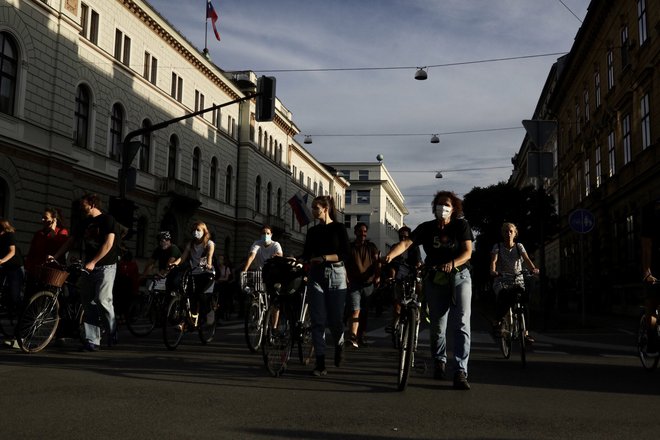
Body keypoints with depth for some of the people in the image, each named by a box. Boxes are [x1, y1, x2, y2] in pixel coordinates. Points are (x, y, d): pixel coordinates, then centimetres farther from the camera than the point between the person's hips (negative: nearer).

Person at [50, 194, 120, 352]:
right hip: (87, 267, 7)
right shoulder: (84, 223, 14)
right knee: (89, 303, 2)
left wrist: (93, 263, -21)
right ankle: (92, 341, 4)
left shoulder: (108, 220, -6)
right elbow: (70, 241, 15)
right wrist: (55, 256, 4)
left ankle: (112, 332, 6)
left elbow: (108, 243, -16)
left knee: (102, 299, -16)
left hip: (105, 266, -7)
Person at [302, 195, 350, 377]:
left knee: (335, 320, -3)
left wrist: (324, 258, -17)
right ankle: (320, 363, -2)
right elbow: (306, 255, 14)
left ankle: (339, 345, 31)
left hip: (336, 275, -3)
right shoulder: (312, 231, 13)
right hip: (316, 276, 3)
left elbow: (345, 254, -7)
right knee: (318, 321, -4)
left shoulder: (339, 228, 1)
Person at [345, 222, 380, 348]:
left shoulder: (371, 247, 13)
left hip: (368, 284, 2)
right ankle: (353, 337, -29)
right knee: (355, 310, -18)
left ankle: (361, 336, 24)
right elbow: (344, 264, 7)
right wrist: (346, 277, -8)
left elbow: (377, 263, 3)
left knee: (364, 312, 10)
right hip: (354, 284, -2)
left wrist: (378, 276, -12)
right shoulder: (350, 247, 9)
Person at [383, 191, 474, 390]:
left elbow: (467, 252, -11)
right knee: (437, 326, 9)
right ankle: (439, 361, 34)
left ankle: (461, 372, -11)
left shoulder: (461, 225, -3)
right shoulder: (427, 228, -2)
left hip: (459, 277, -1)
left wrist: (452, 263, -31)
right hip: (435, 279, 2)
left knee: (461, 325, -12)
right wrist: (390, 255, -35)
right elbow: (406, 243, -15)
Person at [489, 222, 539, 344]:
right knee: (502, 296, -34)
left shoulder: (519, 246, 9)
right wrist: (493, 271, -34)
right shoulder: (498, 247, 5)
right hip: (502, 280, -2)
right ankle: (498, 321, -8)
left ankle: (525, 332, -11)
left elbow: (526, 259, -7)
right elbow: (493, 261, -11)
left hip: (518, 280, 2)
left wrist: (533, 269, -29)